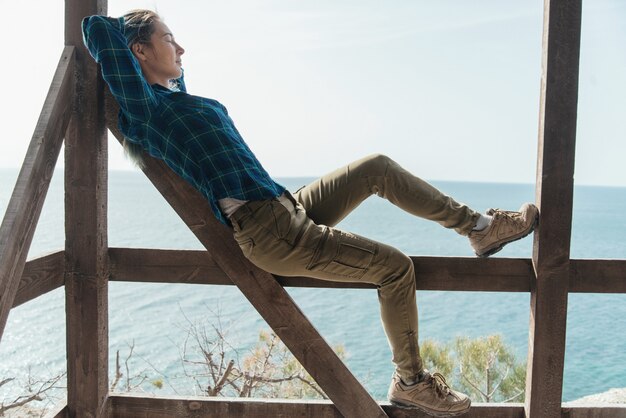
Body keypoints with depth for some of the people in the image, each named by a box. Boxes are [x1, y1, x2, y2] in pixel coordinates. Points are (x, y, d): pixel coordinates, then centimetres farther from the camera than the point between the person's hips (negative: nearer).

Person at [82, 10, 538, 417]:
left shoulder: (172, 97, 19)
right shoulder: (145, 108, -8)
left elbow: (172, 67, 41)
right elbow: (96, 28, -13)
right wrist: (135, 28, 7)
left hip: (288, 209, 10)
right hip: (270, 233, -10)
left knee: (379, 168, 8)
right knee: (396, 267, -6)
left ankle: (481, 227, 18)